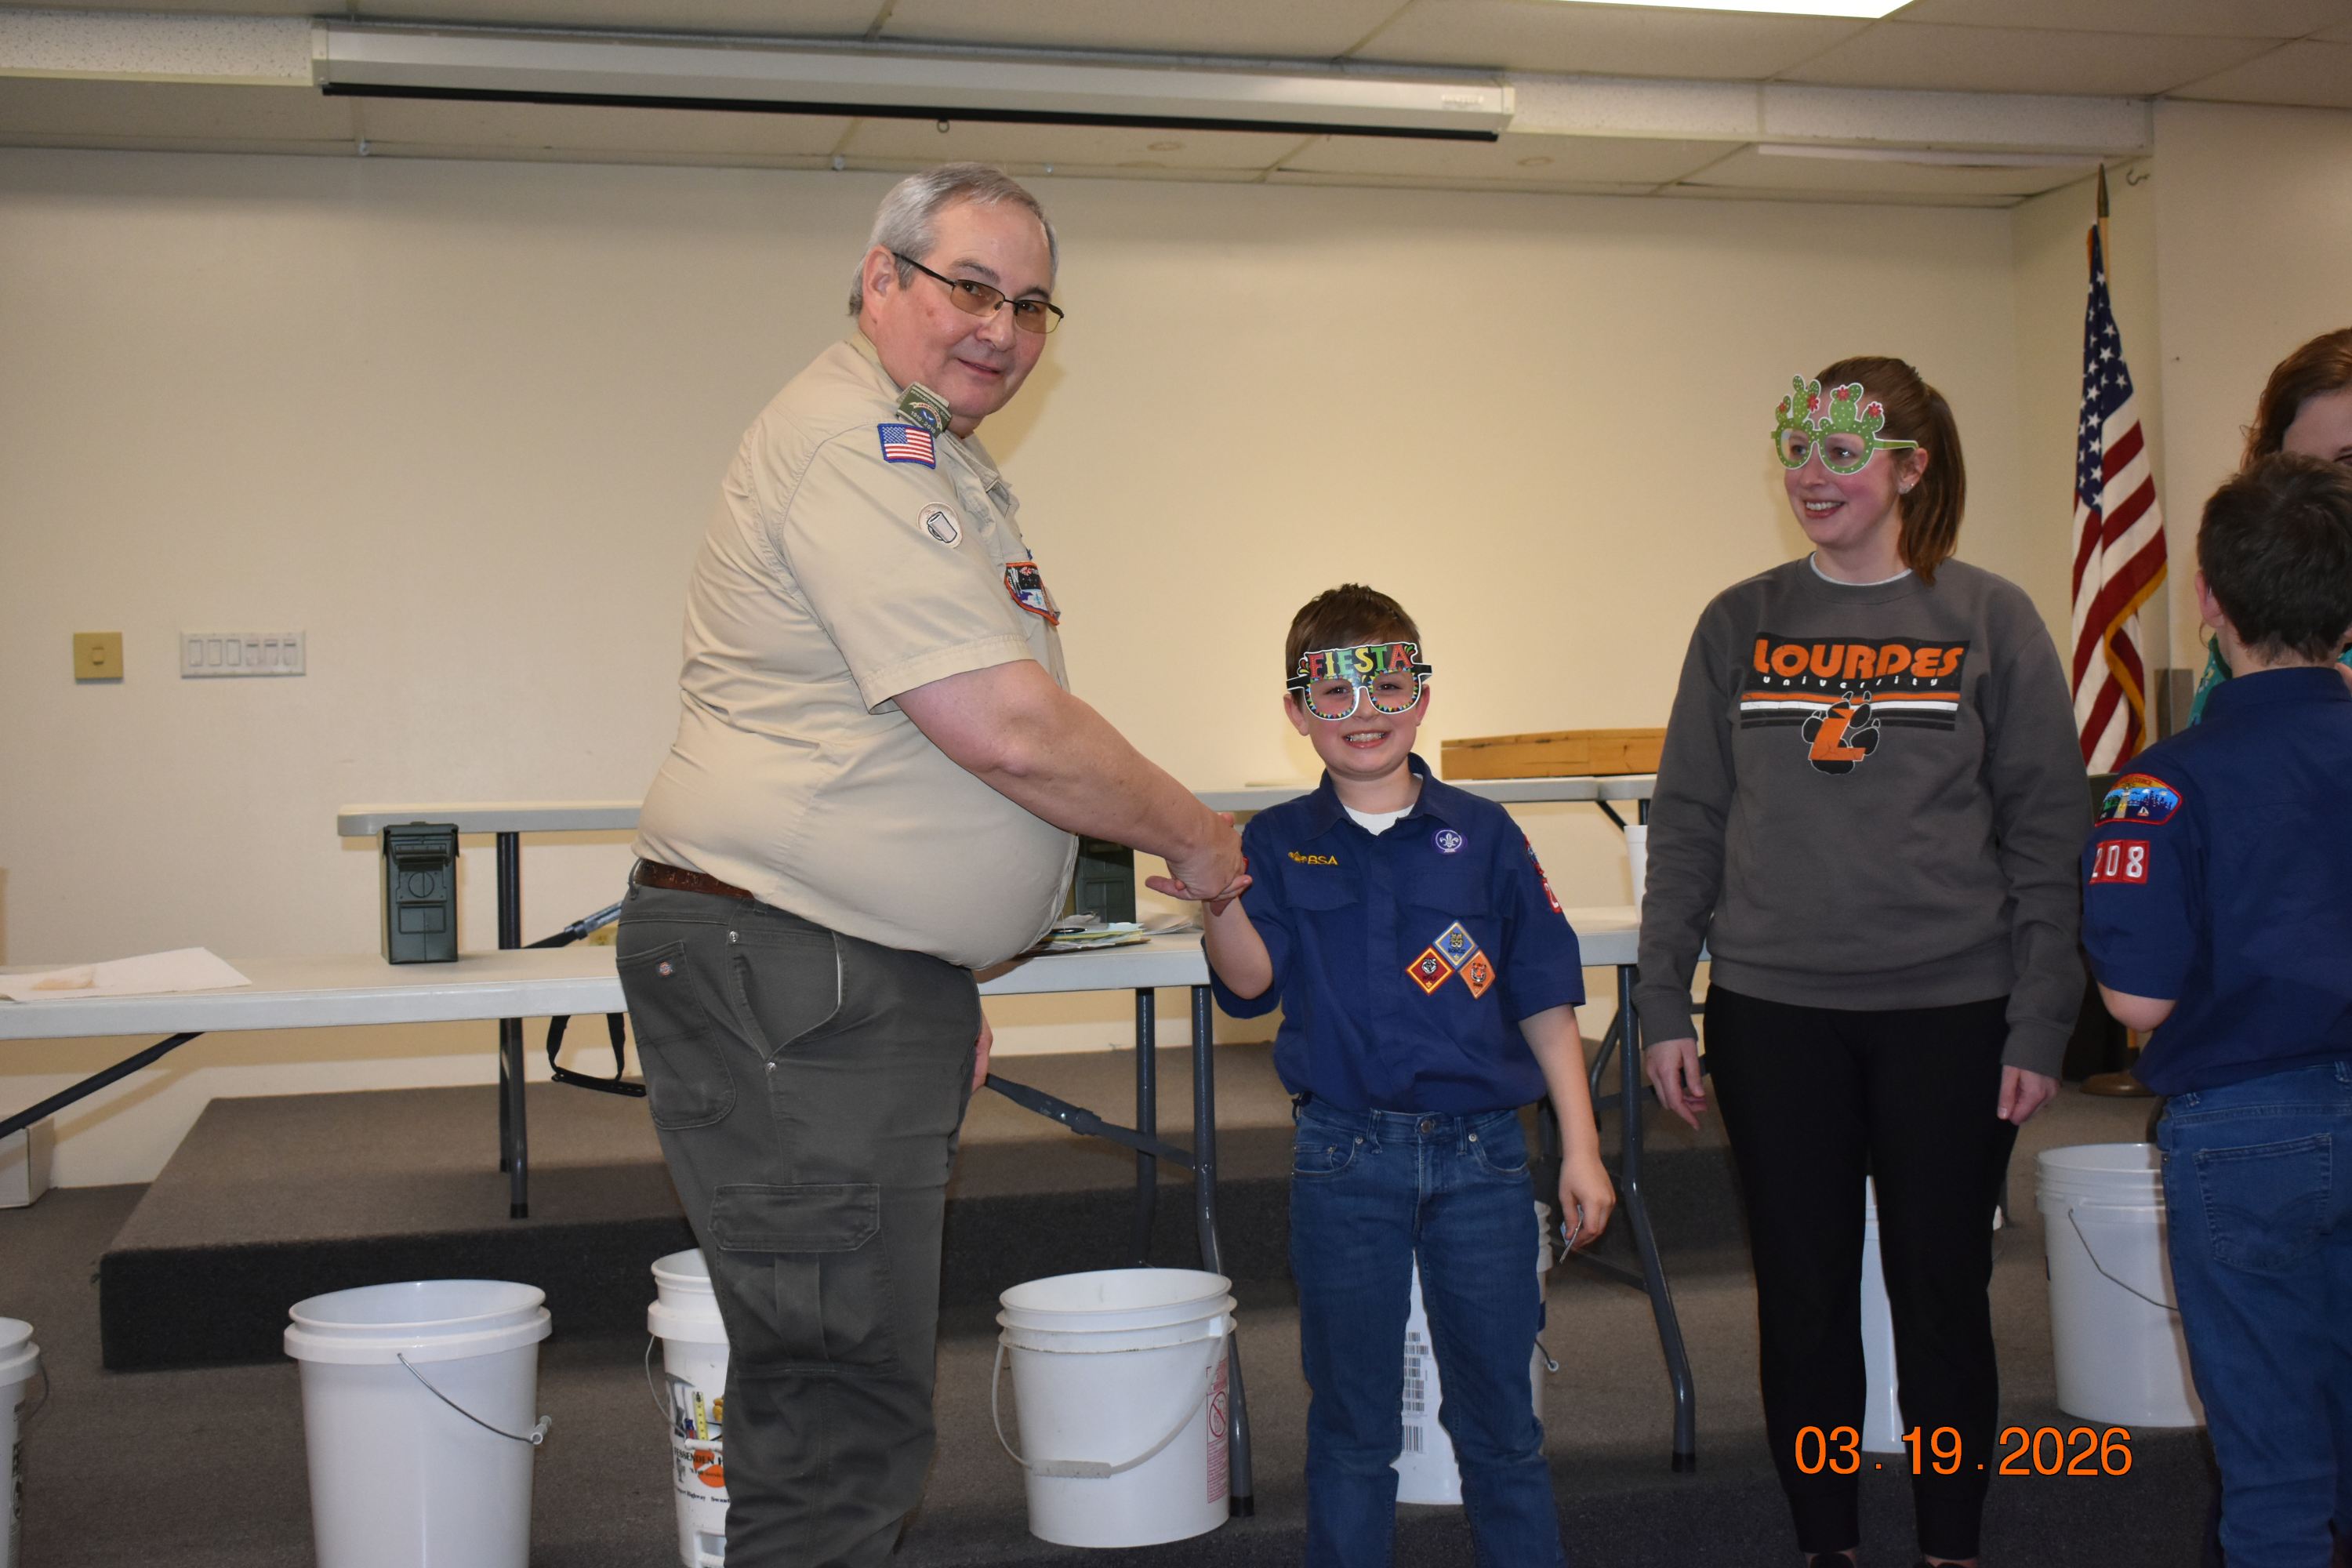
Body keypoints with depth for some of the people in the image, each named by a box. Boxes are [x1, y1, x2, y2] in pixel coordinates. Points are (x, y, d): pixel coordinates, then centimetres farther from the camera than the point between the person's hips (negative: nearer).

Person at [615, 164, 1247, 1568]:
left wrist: (950, 983, 25)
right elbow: (1010, 732, -21)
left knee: (850, 1387, 17)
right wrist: (1195, 836, -5)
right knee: (845, 1410, -7)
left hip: (878, 978, 11)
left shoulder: (935, 457, 21)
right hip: (790, 988, -11)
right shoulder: (858, 445, -15)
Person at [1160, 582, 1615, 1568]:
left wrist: (1580, 1150, 2)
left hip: (1480, 1153, 0)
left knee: (1497, 1409, 9)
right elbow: (1251, 979, -11)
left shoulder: (1483, 837, 2)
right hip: (1344, 1155, 0)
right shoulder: (1278, 844, 3)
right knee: (1351, 1418, 10)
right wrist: (1220, 900, -32)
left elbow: (1544, 1001, 4)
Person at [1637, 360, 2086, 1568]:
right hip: (1774, 1013, 2)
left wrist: (2039, 1025, -5)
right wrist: (1663, 1006, 2)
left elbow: (2046, 834, 0)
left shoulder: (1990, 622, 1)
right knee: (1802, 1295, 9)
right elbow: (1686, 823, 7)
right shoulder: (1740, 626, 6)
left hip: (1950, 1012, -1)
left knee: (1942, 1291, 8)